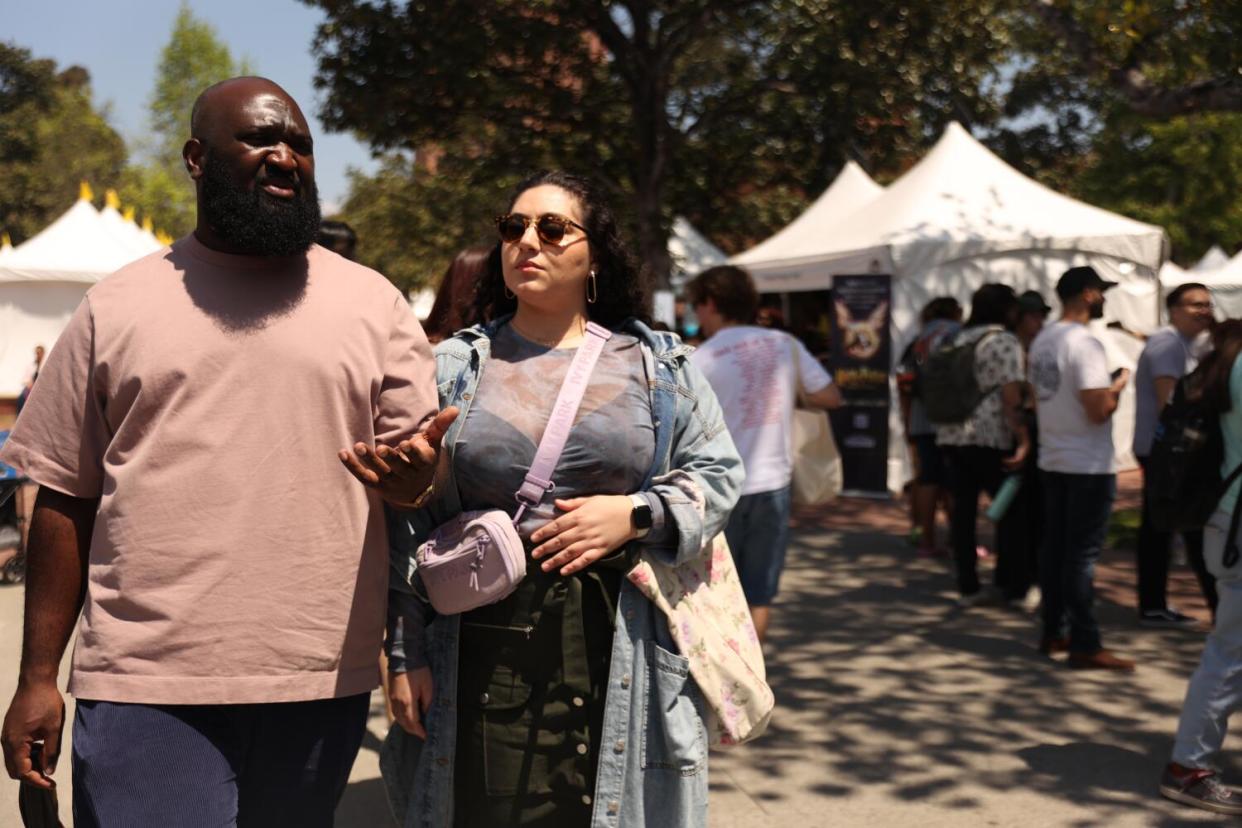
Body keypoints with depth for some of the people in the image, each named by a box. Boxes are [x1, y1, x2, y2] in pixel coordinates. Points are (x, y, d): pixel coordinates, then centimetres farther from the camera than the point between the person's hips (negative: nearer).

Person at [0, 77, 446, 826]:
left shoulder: (373, 303, 7)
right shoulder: (116, 307, 7)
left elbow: (418, 465, 7)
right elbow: (66, 497, 8)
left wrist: (412, 469, -18)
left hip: (321, 679, 1)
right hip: (147, 683, -1)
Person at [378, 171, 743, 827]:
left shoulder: (657, 366, 8)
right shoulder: (455, 368, 8)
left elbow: (717, 471, 8)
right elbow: (410, 524, 7)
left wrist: (634, 515, -10)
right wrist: (406, 653, 2)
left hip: (620, 650, 0)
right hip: (482, 646, 0)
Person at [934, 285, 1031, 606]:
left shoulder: (958, 340, 16)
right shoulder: (1005, 342, -6)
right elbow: (1011, 396, -14)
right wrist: (1023, 440, -15)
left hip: (951, 435, 7)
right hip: (990, 438, -7)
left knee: (963, 510, 7)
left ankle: (968, 587, 10)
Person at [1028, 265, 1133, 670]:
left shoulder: (1041, 341, 9)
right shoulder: (1085, 343, -18)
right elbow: (1099, 410, -22)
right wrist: (1119, 383, -6)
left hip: (1053, 460, 9)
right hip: (1089, 465, -8)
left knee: (1054, 548, 13)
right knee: (1083, 554, -5)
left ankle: (1052, 633, 20)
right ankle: (1085, 645, 0)